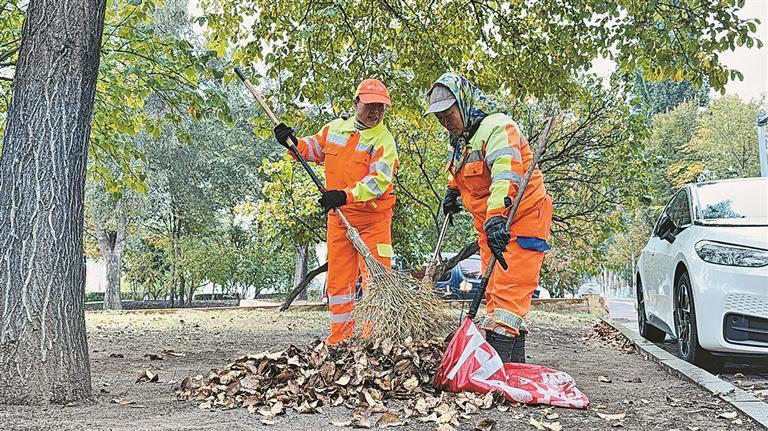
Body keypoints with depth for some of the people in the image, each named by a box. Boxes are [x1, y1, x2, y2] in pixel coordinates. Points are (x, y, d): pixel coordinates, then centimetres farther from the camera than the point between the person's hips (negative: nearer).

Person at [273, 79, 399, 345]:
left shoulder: (384, 141, -7)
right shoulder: (335, 128, 9)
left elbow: (378, 180, -20)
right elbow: (314, 149, 24)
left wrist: (346, 195, -31)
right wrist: (293, 143, 3)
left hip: (373, 218, -5)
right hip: (337, 216, 5)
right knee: (338, 276, 8)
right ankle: (341, 334, 17)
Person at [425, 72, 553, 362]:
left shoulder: (496, 127, -19)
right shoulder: (461, 139, 12)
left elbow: (505, 175, -37)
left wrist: (496, 217, -48)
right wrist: (452, 191, 25)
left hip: (520, 220, -10)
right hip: (490, 223, 10)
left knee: (507, 292, -16)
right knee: (495, 292, 10)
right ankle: (514, 364, 17)